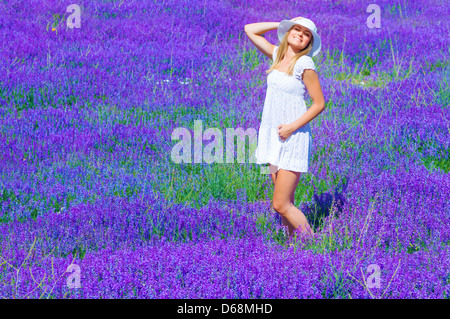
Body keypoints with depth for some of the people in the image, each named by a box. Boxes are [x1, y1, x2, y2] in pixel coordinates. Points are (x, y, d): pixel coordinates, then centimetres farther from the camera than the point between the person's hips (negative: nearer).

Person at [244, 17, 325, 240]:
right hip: (274, 136, 7)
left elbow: (319, 104, -9)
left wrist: (292, 127, -15)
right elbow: (250, 30, 17)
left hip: (293, 138, -7)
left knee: (281, 205, -10)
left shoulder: (304, 64, -11)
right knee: (285, 203, 8)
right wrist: (283, 24, 10)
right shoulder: (277, 55, 8)